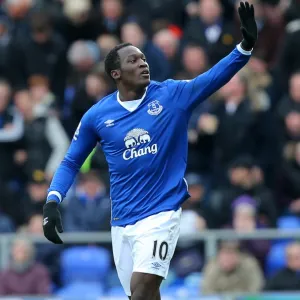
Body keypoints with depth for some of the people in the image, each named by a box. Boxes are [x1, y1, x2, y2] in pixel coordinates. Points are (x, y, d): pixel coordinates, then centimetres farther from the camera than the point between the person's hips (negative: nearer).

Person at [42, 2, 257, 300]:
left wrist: (245, 46, -31)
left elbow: (215, 77, -15)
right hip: (121, 221, 3)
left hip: (161, 214, -3)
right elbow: (71, 163, 11)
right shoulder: (97, 116, 1)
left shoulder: (172, 95, -4)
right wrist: (52, 202, -3)